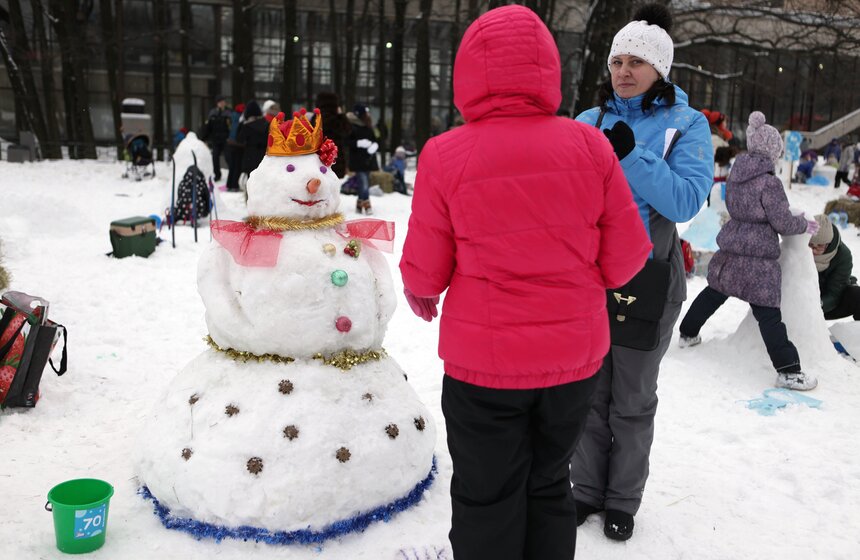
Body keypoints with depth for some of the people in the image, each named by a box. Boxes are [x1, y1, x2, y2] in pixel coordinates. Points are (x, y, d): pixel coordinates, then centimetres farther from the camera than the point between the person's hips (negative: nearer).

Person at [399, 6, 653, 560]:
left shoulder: (444, 156, -15)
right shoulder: (589, 145, -9)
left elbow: (426, 271, -7)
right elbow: (625, 257, -4)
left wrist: (419, 291, 17)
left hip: (483, 364, -2)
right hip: (575, 357, 3)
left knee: (487, 500, 16)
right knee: (549, 488, 23)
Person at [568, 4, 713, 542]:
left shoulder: (687, 124, -3)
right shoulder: (590, 120, 5)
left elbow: (687, 201, -16)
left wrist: (631, 155, -24)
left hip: (648, 278, -2)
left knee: (633, 399, 11)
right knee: (589, 392, 12)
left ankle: (623, 501, 29)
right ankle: (587, 490, 30)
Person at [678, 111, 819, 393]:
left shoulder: (735, 174, 4)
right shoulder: (769, 182, -17)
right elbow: (783, 223, -11)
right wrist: (805, 224, 7)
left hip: (730, 252, 7)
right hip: (759, 257, -7)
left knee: (713, 293, 25)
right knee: (768, 314, -7)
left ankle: (688, 333, 40)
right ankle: (788, 370, -2)